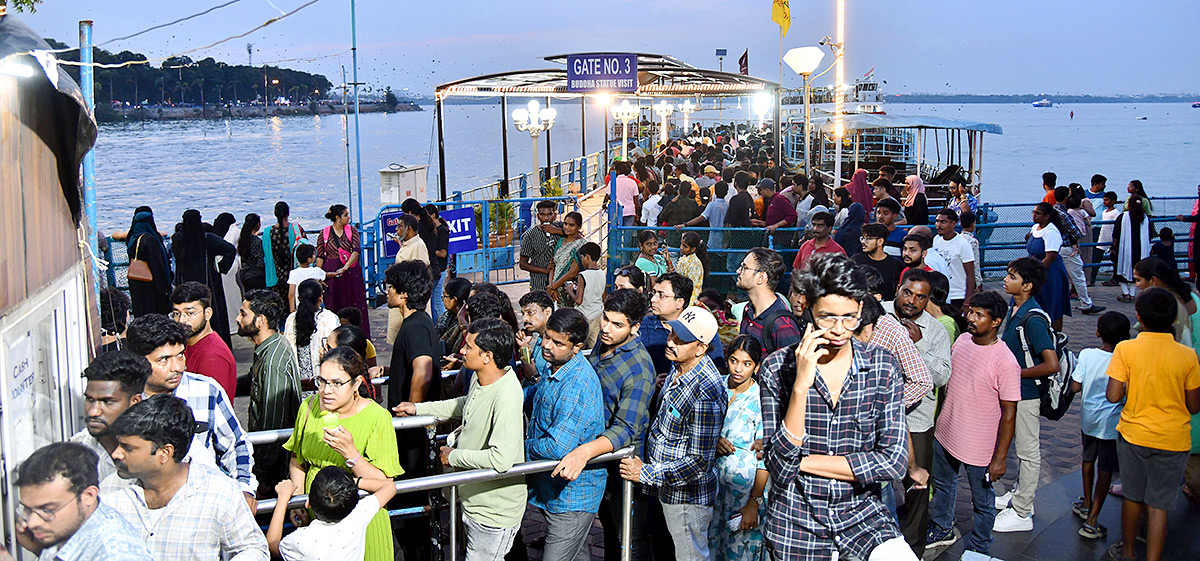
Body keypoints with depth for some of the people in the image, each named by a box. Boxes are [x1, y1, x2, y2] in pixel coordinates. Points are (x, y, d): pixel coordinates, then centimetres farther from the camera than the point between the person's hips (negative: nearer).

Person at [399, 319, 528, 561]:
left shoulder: (506, 397, -31)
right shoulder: (479, 379, -2)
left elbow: (501, 459, -38)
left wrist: (454, 456, -22)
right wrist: (418, 408, 22)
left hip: (494, 511, -10)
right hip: (475, 501, 10)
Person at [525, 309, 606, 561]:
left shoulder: (578, 385, -29)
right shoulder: (556, 369, 2)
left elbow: (558, 447, -34)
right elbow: (536, 394, 26)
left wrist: (522, 447, -15)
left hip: (572, 497, -10)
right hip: (554, 488, 10)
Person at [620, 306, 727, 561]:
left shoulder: (704, 396, -31)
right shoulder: (678, 367, -2)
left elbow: (699, 463, -29)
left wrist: (646, 473, -22)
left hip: (687, 498, -9)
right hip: (668, 491, 9)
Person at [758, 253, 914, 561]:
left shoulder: (883, 365, -4)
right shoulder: (777, 368, -9)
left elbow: (893, 462, -10)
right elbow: (780, 466, -16)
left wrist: (804, 461, -12)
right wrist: (801, 385, -26)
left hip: (862, 512, 0)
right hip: (794, 522, 0)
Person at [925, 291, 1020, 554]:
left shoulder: (1005, 362, -24)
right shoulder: (962, 340, -3)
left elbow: (1009, 413, -20)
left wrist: (1000, 458, -19)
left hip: (979, 448, -7)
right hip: (945, 434, 7)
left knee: (982, 502, 13)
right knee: (942, 485, 28)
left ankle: (978, 550, 35)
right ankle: (942, 530, 51)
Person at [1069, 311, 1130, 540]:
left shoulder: (1087, 355, -11)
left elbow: (1075, 387, -7)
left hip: (1088, 418, 4)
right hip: (1111, 424, -4)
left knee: (1088, 460, 24)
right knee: (1105, 470, 3)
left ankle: (1087, 504, 42)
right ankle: (1092, 521, 2)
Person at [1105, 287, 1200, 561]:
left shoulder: (1125, 349, -14)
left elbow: (1113, 396, -15)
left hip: (1133, 435, 1)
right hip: (1172, 441, 0)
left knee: (1132, 497, 18)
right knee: (1158, 506, 6)